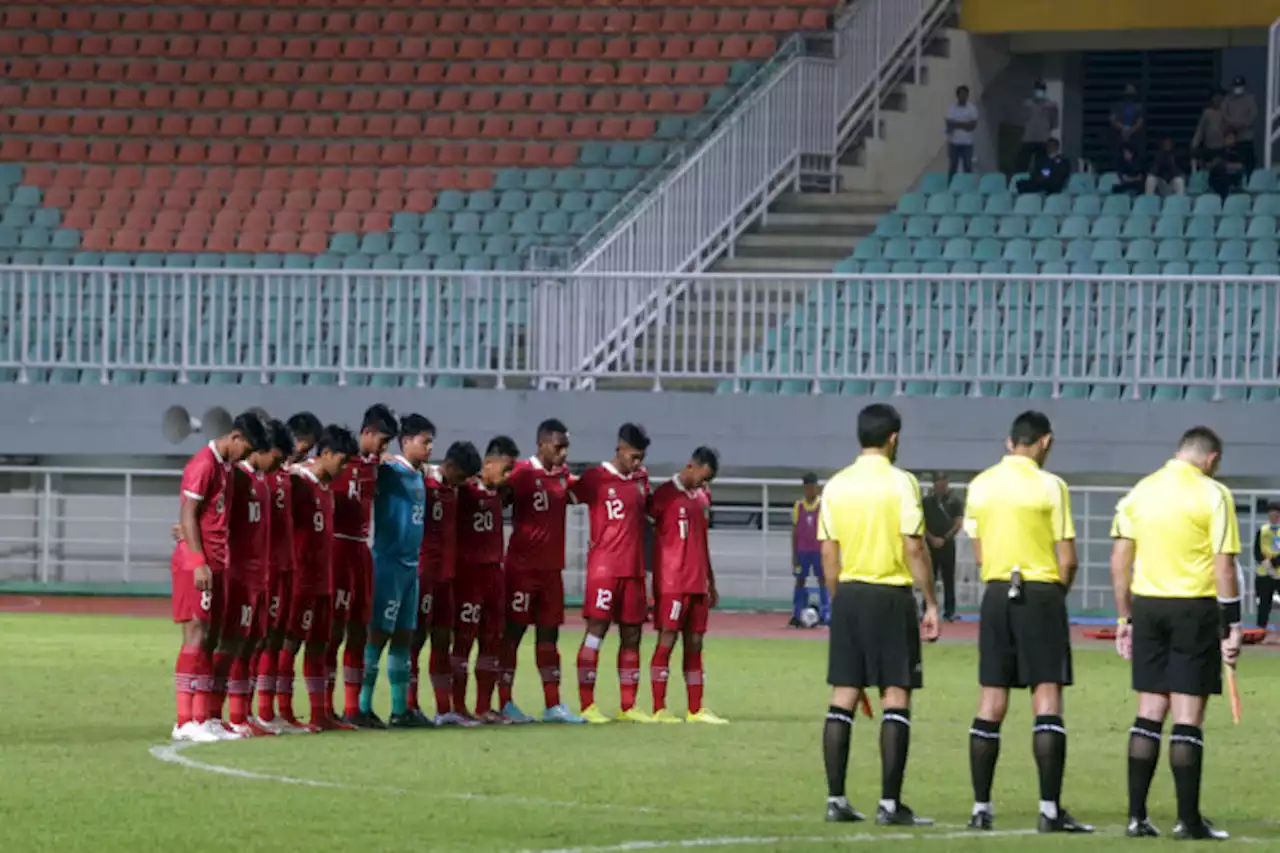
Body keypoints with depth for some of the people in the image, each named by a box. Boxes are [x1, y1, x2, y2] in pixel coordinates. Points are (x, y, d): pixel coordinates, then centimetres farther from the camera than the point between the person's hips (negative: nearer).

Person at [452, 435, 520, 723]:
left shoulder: (497, 491, 12)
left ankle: (484, 707, 14)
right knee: (464, 639, -3)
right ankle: (458, 707, 0)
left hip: (494, 571, 8)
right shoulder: (465, 489, -11)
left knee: (492, 640, 9)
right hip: (469, 572, -8)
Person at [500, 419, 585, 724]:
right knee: (513, 631, -2)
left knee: (549, 634, 10)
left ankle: (553, 705, 13)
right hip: (523, 568, -7)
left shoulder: (563, 475, 11)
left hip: (552, 567, 7)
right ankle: (505, 703, 1)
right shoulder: (522, 473, -11)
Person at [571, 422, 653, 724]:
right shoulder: (596, 478, -5)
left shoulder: (641, 478, 14)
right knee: (596, 631, -8)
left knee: (631, 636, 8)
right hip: (604, 569, -7)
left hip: (634, 570, 7)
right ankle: (586, 705, -8)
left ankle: (628, 707, 13)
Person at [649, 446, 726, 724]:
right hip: (671, 584, -7)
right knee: (667, 640, -7)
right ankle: (658, 709, -5)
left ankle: (696, 709, 9)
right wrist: (650, 583, -8)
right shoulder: (665, 494, -6)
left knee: (694, 643, 7)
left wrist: (711, 583, 23)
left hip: (697, 584, 7)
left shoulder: (703, 497, 16)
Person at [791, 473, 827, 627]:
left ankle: (825, 615, -3)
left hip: (819, 550, -2)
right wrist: (794, 554, 5)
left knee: (823, 580, -3)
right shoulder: (798, 506, 6)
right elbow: (795, 531, 9)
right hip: (802, 550, 2)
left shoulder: (824, 505, 0)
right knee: (800, 580, 3)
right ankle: (796, 616, 5)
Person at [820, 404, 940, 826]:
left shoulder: (836, 485, 6)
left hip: (848, 594, 5)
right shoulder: (901, 483, -9)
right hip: (891, 595, -5)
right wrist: (931, 604, -5)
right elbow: (914, 549, -11)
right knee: (896, 697, -1)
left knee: (843, 697, 8)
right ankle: (890, 803, -5)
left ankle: (835, 799, 8)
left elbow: (828, 554, 8)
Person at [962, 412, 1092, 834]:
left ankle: (981, 807, 7)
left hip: (996, 593, 4)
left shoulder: (980, 485, 6)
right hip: (1041, 594, -4)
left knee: (991, 701, 7)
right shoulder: (1049, 486, -8)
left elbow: (979, 552, 13)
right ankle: (1050, 810, -9)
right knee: (1047, 699, -4)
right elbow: (1067, 560, -7)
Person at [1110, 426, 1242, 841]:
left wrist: (1125, 618, 14)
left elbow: (1119, 560, 8)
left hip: (1147, 605, 4)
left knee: (1149, 712, 9)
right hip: (1195, 609, -4)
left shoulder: (1139, 492, 8)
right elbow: (1224, 566, -11)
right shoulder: (1213, 495, -7)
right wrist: (1232, 627, -7)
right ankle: (1188, 819, 1)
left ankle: (1137, 815, 8)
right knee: (1187, 715, -1)